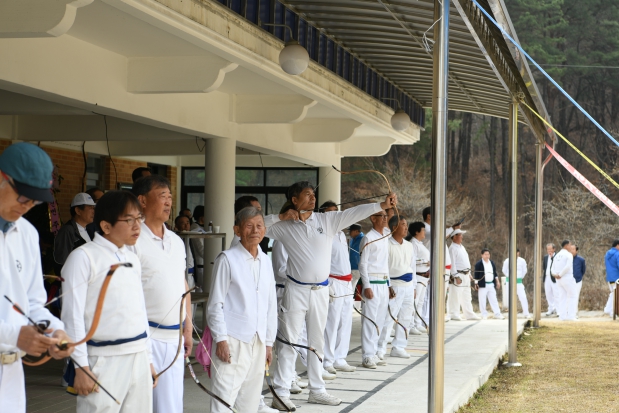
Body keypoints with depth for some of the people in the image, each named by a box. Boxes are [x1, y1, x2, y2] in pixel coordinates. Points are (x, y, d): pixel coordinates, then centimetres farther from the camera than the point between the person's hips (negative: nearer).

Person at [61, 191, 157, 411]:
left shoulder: (133, 259, 16)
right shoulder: (84, 257, -6)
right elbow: (73, 315, -10)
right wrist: (81, 366, -13)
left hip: (139, 358, 7)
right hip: (104, 360, -7)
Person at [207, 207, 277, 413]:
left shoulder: (265, 261, 11)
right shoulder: (227, 259, -6)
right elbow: (215, 303, -5)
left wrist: (269, 342, 14)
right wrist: (220, 339, -10)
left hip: (258, 341, 6)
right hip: (233, 340, -6)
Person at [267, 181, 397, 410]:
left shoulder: (327, 220, 2)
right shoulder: (284, 226, -2)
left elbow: (355, 212, -7)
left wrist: (382, 205, -17)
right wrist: (280, 217, -13)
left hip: (320, 290, 3)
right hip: (296, 290, -3)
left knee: (317, 341, 13)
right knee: (288, 341, -2)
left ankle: (317, 390, 23)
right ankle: (281, 393, 0)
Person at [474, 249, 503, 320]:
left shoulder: (492, 263, 12)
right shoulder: (478, 264, -6)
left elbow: (495, 273, 19)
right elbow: (476, 275, -6)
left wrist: (497, 281, 16)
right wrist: (476, 284, -10)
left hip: (491, 284, 5)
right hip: (483, 285, -5)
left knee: (493, 299, 6)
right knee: (482, 301, -1)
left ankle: (497, 314, 9)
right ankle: (484, 315, 6)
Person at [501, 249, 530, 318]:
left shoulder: (522, 261, -4)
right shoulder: (507, 261, -6)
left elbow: (524, 271, 10)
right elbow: (504, 270, 8)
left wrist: (520, 277, 9)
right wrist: (509, 277, 8)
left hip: (519, 281, 0)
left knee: (523, 297, -8)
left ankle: (526, 313, -3)